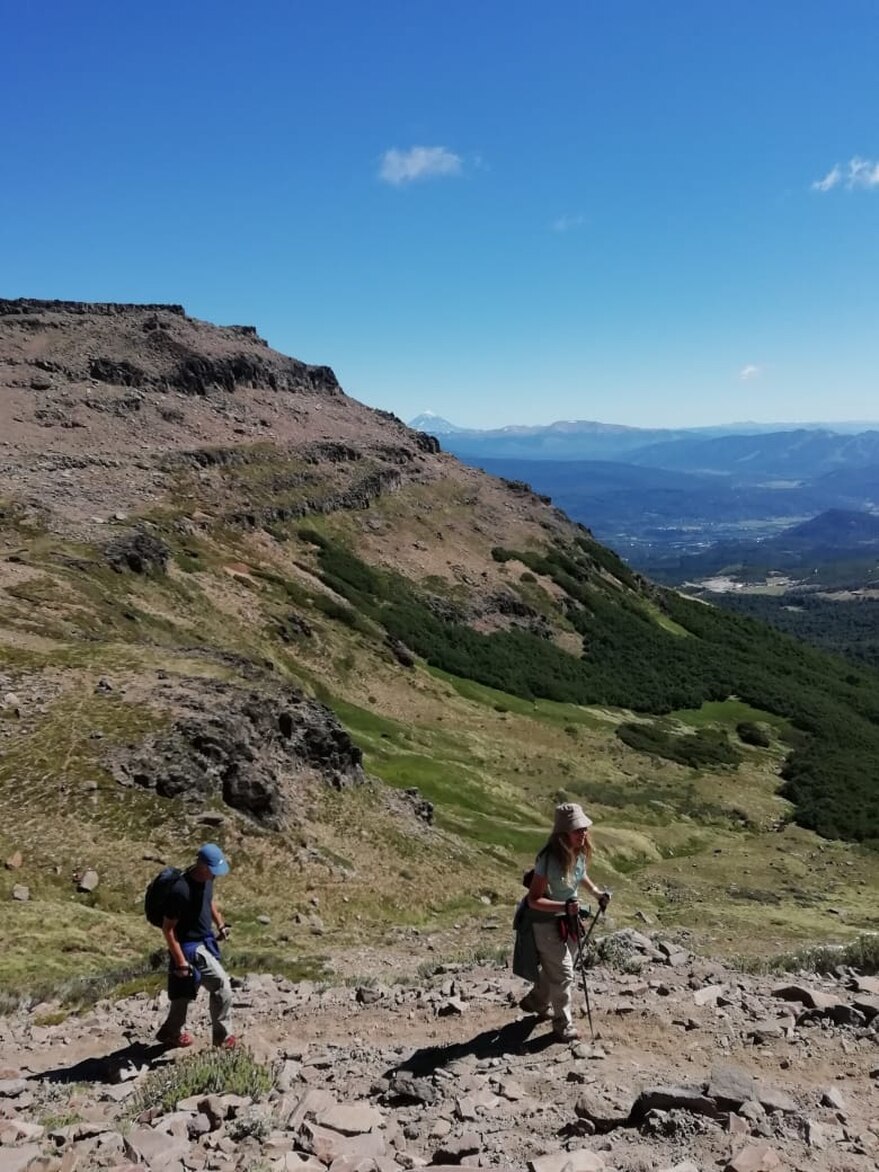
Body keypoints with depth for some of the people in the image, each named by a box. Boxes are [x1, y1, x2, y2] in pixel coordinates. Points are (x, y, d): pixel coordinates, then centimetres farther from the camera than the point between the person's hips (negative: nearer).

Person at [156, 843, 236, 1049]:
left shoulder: (206, 880, -5)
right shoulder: (181, 890, -30)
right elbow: (168, 928, -23)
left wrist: (220, 924, 9)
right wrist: (181, 962, -21)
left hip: (205, 941, 8)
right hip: (191, 948, -8)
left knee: (185, 992, 22)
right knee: (222, 987, -4)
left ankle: (172, 1032, 40)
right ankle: (222, 1036, 13)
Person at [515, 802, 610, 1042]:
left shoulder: (580, 852, -9)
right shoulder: (549, 860, -32)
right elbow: (534, 900, -29)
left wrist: (596, 892, 1)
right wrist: (563, 906, -40)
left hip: (567, 920, 8)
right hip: (546, 922, -8)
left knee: (553, 967, 24)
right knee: (563, 973, -3)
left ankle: (536, 1002, 49)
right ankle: (563, 1024, 18)